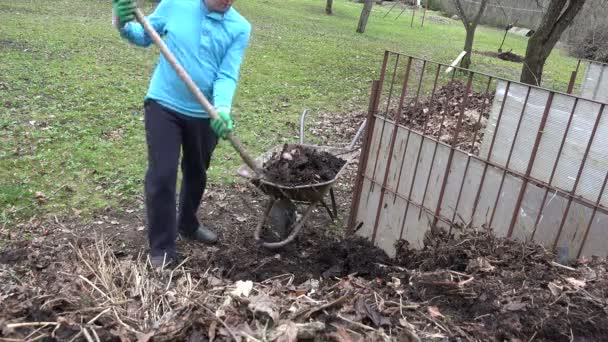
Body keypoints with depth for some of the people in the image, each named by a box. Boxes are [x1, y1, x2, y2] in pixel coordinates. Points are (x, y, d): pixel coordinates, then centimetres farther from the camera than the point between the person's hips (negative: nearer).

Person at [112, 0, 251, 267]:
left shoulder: (240, 28, -7)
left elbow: (227, 76, -13)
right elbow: (144, 36, 6)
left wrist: (222, 108, -31)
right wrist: (123, 25, -15)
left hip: (204, 114, 2)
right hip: (163, 105, -2)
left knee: (196, 173, 18)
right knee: (161, 176, -7)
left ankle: (188, 224, 44)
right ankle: (162, 250, 5)